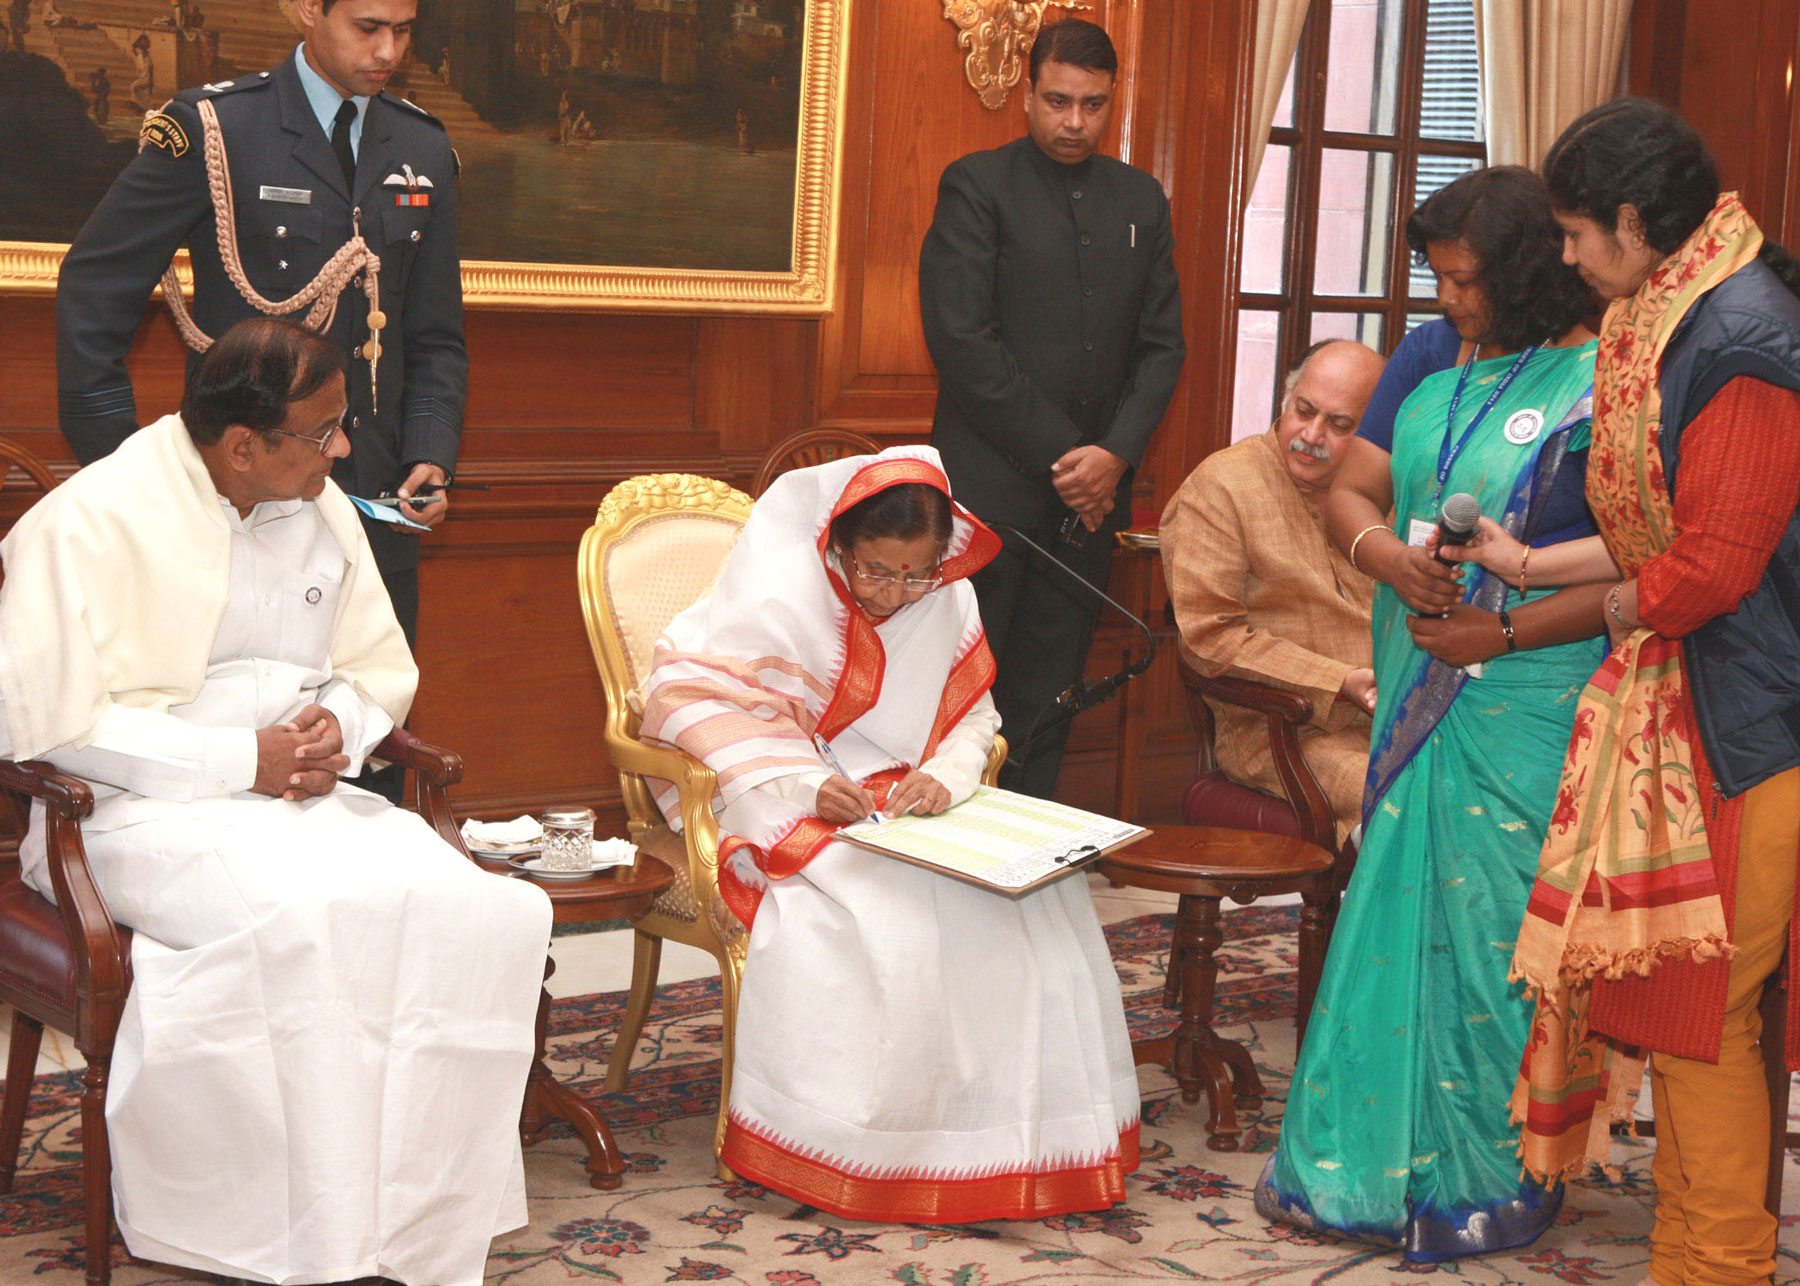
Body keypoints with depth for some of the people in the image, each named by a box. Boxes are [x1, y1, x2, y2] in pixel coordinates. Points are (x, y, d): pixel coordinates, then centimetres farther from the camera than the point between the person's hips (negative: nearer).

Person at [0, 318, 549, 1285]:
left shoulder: (321, 511, 12)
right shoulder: (90, 524, -9)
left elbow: (380, 672, 22)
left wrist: (338, 728, -4)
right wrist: (239, 761, -17)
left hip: (302, 796, 6)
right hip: (136, 810, -6)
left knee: (468, 906, -24)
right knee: (304, 919, -37)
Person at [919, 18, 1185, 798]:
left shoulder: (1141, 200, 14)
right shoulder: (976, 186, -1)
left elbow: (1162, 345, 12)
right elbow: (960, 339, -9)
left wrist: (1117, 454, -4)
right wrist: (1059, 454, -11)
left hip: (1087, 495, 4)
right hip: (990, 488, -4)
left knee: (1045, 704, 6)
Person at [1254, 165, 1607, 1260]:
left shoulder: (1596, 389, -12)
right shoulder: (1433, 368, 9)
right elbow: (1350, 490, 12)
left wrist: (1504, 632, -19)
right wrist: (1382, 547, -11)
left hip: (1527, 708, -6)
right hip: (1422, 702, 6)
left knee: (1497, 934, 1)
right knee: (1402, 914, 11)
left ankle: (1494, 1180, 16)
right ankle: (1374, 1157, 23)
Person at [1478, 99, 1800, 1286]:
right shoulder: (1675, 322, 11)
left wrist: (1627, 607, -4)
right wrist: (1533, 564, 19)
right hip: (1689, 699, 10)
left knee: (1702, 1003, 0)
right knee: (1684, 992, 16)